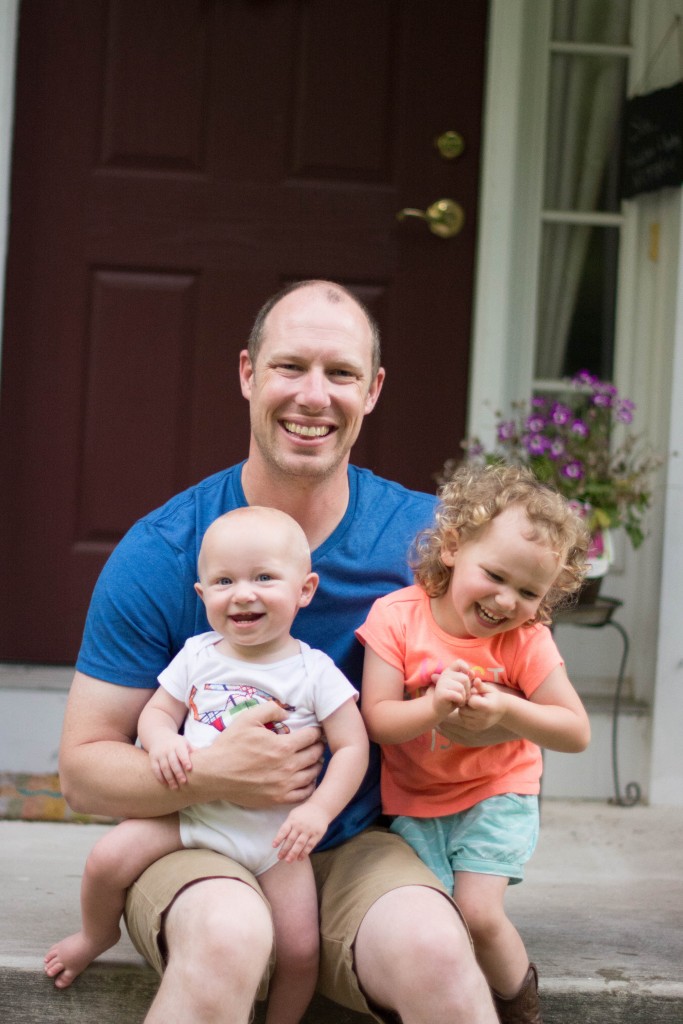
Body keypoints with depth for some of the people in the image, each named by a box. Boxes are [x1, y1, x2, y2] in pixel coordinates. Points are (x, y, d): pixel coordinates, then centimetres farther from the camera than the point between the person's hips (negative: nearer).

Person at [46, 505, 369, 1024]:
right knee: (108, 860, -10)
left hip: (277, 831, -2)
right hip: (191, 812, 2)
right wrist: (162, 741, -16)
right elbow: (158, 711, 8)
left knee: (300, 950, -11)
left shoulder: (314, 672, -9)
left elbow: (352, 747, -9)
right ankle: (100, 932, 23)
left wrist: (319, 810, -22)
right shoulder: (198, 656, 0)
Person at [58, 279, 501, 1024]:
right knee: (228, 935, -36)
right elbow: (82, 767, -5)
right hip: (195, 843, -1)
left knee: (434, 949, -31)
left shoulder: (421, 534, -2)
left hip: (354, 849, 2)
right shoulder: (159, 554, -7)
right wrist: (210, 773, -23)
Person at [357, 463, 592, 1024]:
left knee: (478, 912, -13)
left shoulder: (526, 640, -14)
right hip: (414, 801, 1)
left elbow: (577, 732, -15)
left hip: (495, 794, -1)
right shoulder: (396, 616, -15)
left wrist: (507, 709, -31)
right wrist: (435, 706, -37)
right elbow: (377, 720, -17)